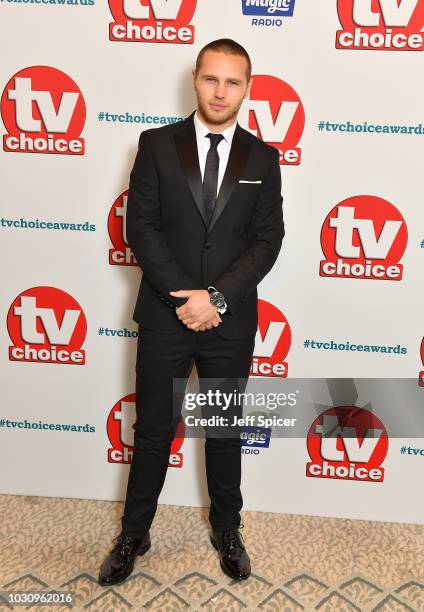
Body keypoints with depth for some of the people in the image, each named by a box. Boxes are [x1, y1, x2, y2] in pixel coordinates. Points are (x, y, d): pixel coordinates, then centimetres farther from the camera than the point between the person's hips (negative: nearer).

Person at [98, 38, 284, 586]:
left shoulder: (262, 159, 4)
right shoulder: (157, 144, 0)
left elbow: (267, 240, -3)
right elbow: (139, 227, -6)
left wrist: (216, 297, -15)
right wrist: (184, 296, -15)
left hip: (231, 323, 1)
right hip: (165, 316, -1)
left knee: (225, 432, 16)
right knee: (153, 430, 12)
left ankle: (227, 530, 37)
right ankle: (134, 534, 32)